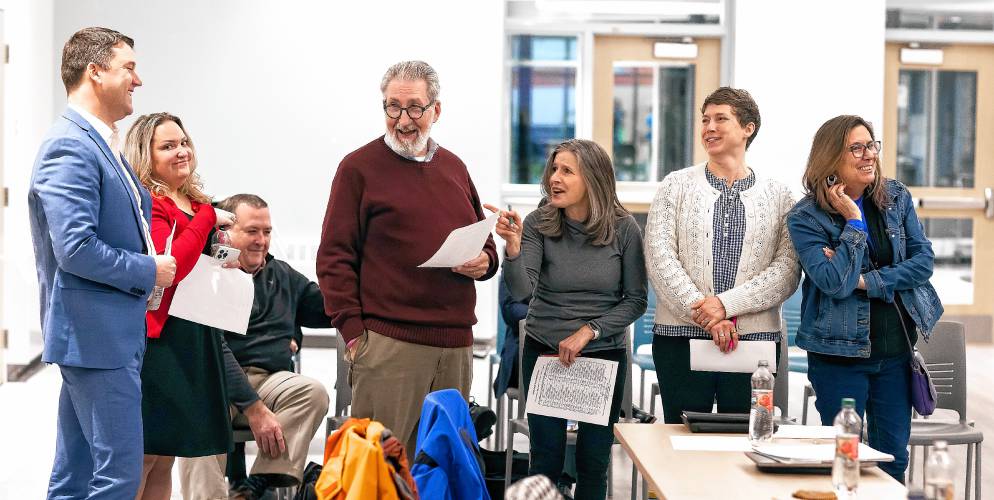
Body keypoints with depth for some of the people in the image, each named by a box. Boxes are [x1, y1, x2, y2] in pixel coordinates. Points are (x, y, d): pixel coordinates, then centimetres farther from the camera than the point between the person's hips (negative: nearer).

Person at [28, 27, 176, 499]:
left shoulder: (99, 142, 17)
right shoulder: (69, 147, -16)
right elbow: (75, 248, -23)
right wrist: (149, 271, -13)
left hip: (109, 334, 10)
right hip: (98, 335, -10)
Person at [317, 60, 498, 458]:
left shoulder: (454, 167, 17)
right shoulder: (360, 167, 0)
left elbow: (485, 242, 26)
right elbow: (334, 257, -4)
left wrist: (484, 261, 2)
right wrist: (353, 331, -11)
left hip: (456, 345, 6)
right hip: (388, 343, -6)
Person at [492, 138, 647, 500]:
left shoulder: (623, 228, -8)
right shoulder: (538, 224, -8)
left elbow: (636, 300, -5)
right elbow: (520, 290, -18)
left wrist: (588, 331, -14)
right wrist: (513, 246, -35)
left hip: (606, 353, 0)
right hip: (544, 351, 0)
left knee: (594, 463, 6)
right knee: (546, 461, 3)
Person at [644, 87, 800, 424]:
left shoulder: (778, 196, 7)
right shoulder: (676, 186, 6)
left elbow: (787, 270, -4)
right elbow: (660, 258, -4)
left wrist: (726, 304, -15)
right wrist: (704, 314, -13)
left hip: (754, 341, 1)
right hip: (681, 337, 0)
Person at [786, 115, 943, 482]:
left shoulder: (896, 198, 4)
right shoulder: (806, 217, -9)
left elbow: (923, 261, -2)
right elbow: (834, 282, -20)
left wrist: (866, 281, -13)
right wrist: (853, 222, -18)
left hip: (896, 349, 4)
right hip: (840, 351, -4)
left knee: (893, 458, 9)